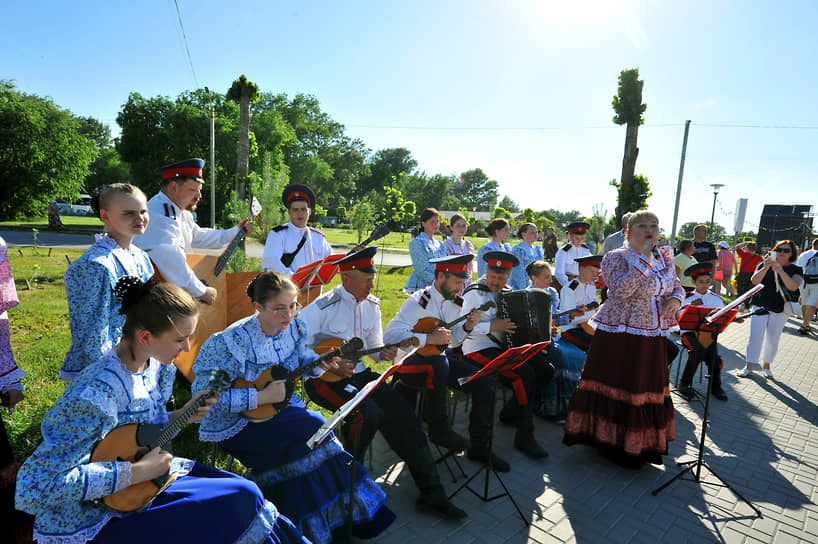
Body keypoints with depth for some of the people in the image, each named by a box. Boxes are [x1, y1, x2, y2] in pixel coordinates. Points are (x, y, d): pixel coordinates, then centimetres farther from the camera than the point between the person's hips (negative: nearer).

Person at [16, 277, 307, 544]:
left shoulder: (158, 367, -5)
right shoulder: (96, 394, -29)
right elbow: (35, 488, -29)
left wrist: (181, 416, -6)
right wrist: (137, 473, -27)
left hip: (148, 473, 8)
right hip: (98, 518, -7)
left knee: (246, 493, -3)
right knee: (243, 500, -16)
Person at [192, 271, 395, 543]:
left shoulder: (294, 328, -3)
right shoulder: (231, 342, -22)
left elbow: (301, 362, 14)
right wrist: (261, 397, -26)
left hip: (282, 406, 6)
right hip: (238, 424, -6)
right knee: (311, 430, -24)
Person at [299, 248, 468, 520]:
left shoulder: (372, 306, 7)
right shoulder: (321, 308, -14)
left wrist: (383, 354, -6)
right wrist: (330, 366, -23)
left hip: (359, 373, 6)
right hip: (323, 378, -6)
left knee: (401, 410, -12)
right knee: (369, 414, -29)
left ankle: (431, 492, -4)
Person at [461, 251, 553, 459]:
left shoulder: (507, 292, 13)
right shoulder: (475, 294, -11)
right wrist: (491, 327, -27)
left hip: (507, 345, 9)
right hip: (480, 349, -9)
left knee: (546, 370, 0)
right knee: (525, 374, -26)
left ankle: (510, 412, 15)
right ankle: (524, 436, -15)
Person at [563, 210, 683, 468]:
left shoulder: (664, 259, 11)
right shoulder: (617, 258, -10)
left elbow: (677, 286, 22)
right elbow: (620, 289, -26)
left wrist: (675, 300, -1)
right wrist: (643, 259, -25)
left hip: (654, 337, 7)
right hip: (620, 336, -6)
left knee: (650, 388, 14)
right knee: (618, 387, 1)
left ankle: (644, 443, 32)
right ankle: (615, 441, 18)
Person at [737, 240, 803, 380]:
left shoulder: (796, 270, 3)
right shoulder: (764, 265, 5)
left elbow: (793, 287, -14)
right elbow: (754, 281, -8)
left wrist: (780, 270, -24)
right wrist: (766, 267, -20)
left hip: (780, 310, 0)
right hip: (760, 306, 0)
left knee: (773, 339, 7)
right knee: (755, 336, -4)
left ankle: (766, 366, 24)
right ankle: (748, 367, 3)